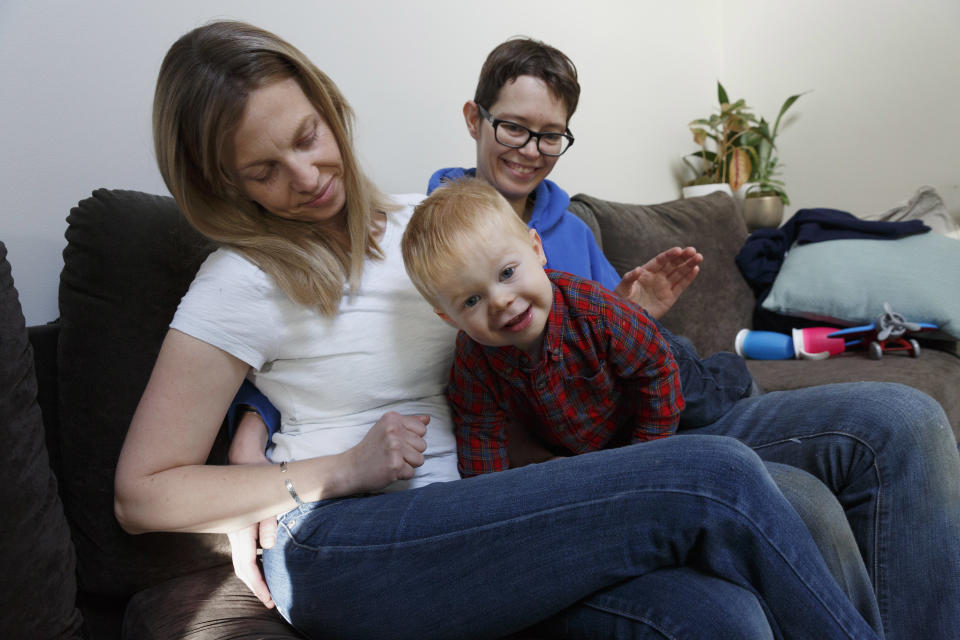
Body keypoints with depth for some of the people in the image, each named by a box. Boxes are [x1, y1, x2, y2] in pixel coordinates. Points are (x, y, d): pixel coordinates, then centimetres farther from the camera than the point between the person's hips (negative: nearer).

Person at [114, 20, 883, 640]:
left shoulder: (423, 220, 13)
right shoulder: (243, 282, -3)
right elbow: (141, 494, -3)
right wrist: (343, 471, -11)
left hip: (470, 501, 6)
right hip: (343, 552, -5)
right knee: (715, 480, -21)